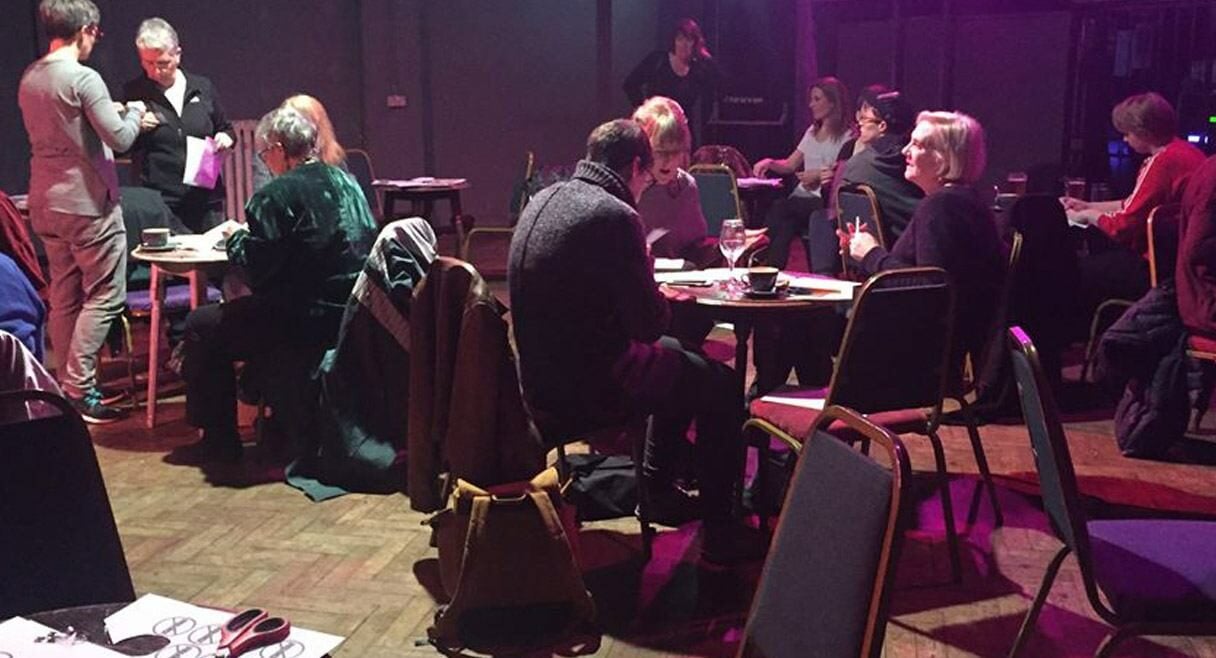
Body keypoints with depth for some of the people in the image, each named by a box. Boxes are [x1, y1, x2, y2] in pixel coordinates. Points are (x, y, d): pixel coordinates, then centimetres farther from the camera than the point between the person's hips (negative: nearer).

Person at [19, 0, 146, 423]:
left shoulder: (29, 79, 11)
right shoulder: (83, 78, -15)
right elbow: (120, 138, -17)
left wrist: (112, 114, 22)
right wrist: (133, 112, 3)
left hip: (46, 204, 9)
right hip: (88, 202, -9)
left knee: (64, 298, 14)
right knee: (105, 296, -3)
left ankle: (68, 387, 20)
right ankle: (79, 390, -5)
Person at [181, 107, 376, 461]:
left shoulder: (276, 196, -15)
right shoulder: (346, 183, 9)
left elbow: (256, 270, -15)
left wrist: (237, 239, 7)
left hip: (309, 325, -9)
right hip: (353, 318, 9)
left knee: (201, 326, 9)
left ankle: (220, 439, 18)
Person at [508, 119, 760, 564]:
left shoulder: (544, 200, 5)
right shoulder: (614, 215, -21)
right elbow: (648, 324, -19)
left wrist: (649, 291, 11)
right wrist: (662, 297, 2)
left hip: (541, 377, 9)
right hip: (588, 390, -9)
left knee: (677, 359, 30)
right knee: (723, 388, 11)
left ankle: (660, 493, 40)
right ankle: (719, 532, 17)